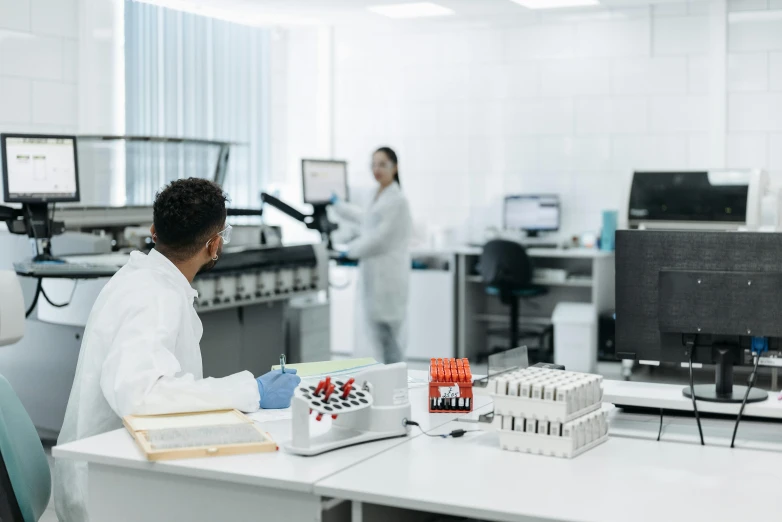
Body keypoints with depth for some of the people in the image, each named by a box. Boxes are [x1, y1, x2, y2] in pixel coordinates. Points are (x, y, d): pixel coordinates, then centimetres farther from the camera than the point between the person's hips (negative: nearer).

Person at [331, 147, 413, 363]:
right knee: (371, 335, 9)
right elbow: (365, 220, 35)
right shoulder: (379, 197, 16)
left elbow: (380, 238, -17)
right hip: (375, 278, 9)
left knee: (387, 336, -7)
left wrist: (351, 250, -3)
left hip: (387, 278, -9)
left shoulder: (397, 200, -13)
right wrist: (338, 205, 46)